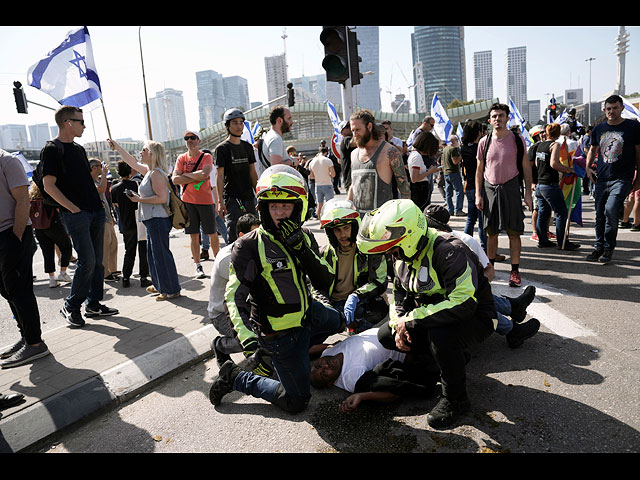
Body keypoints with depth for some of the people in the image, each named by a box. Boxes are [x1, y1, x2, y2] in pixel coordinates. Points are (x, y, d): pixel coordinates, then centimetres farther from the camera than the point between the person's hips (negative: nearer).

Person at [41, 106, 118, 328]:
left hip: (96, 211, 8)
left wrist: (98, 200, 13)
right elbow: (49, 186, -11)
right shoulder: (52, 149, -6)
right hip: (76, 215, -8)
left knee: (97, 260, 8)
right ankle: (71, 306, 6)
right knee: (87, 260, -11)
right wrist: (73, 208, -16)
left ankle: (93, 304, 18)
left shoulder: (79, 149, 18)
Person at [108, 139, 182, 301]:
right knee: (153, 254, 18)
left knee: (161, 253, -6)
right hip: (152, 220, 11)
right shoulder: (148, 170, 14)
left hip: (158, 220, -10)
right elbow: (132, 162, 31)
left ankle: (172, 290, 1)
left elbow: (162, 198, -23)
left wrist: (140, 199, -15)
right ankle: (159, 285, 30)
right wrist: (117, 147, 34)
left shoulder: (156, 173, -15)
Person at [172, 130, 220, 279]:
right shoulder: (181, 158, 7)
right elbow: (175, 179, -6)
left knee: (212, 233, 5)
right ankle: (198, 265, 15)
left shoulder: (206, 156, -1)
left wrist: (186, 174, -9)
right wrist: (197, 178, -13)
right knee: (194, 235, 6)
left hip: (206, 200, -2)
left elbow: (204, 174, -20)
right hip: (188, 201, 2)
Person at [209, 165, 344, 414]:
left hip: (309, 313, 7)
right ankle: (236, 378, 15)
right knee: (297, 401, 1)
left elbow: (325, 283, -12)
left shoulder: (305, 237, -4)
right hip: (280, 331, -7)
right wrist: (245, 334, -35)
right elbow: (234, 296, -21)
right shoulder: (249, 246, -22)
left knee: (340, 320, 32)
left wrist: (301, 248, -25)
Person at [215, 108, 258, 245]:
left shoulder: (248, 147, 12)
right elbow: (220, 176, -8)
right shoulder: (221, 149, -4)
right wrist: (220, 200, -14)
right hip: (231, 198, -5)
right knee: (234, 236, -10)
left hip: (248, 197, 5)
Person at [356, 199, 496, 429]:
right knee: (386, 335, -2)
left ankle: (455, 398, -10)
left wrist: (411, 319, -31)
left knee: (440, 334, -38)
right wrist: (399, 326, -8)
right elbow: (399, 296, 11)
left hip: (475, 316, -8)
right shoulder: (402, 256, -2)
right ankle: (451, 357, 11)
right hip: (432, 315, 8)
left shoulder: (449, 253, -30)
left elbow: (463, 303, -37)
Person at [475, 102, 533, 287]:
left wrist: (528, 193, -2)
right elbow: (479, 170, 8)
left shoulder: (517, 139, 1)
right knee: (491, 232, 8)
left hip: (511, 188, -1)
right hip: (490, 189, 1)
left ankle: (515, 270, 7)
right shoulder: (484, 142, 5)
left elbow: (526, 167, 4)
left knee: (514, 232, 0)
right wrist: (478, 194, 1)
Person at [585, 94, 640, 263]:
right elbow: (592, 149, 25)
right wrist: (588, 168, 11)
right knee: (600, 214, 7)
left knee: (611, 210, -19)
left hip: (622, 179, -4)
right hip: (602, 179, 4)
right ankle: (599, 247, 20)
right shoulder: (599, 128, 10)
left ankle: (609, 248, -5)